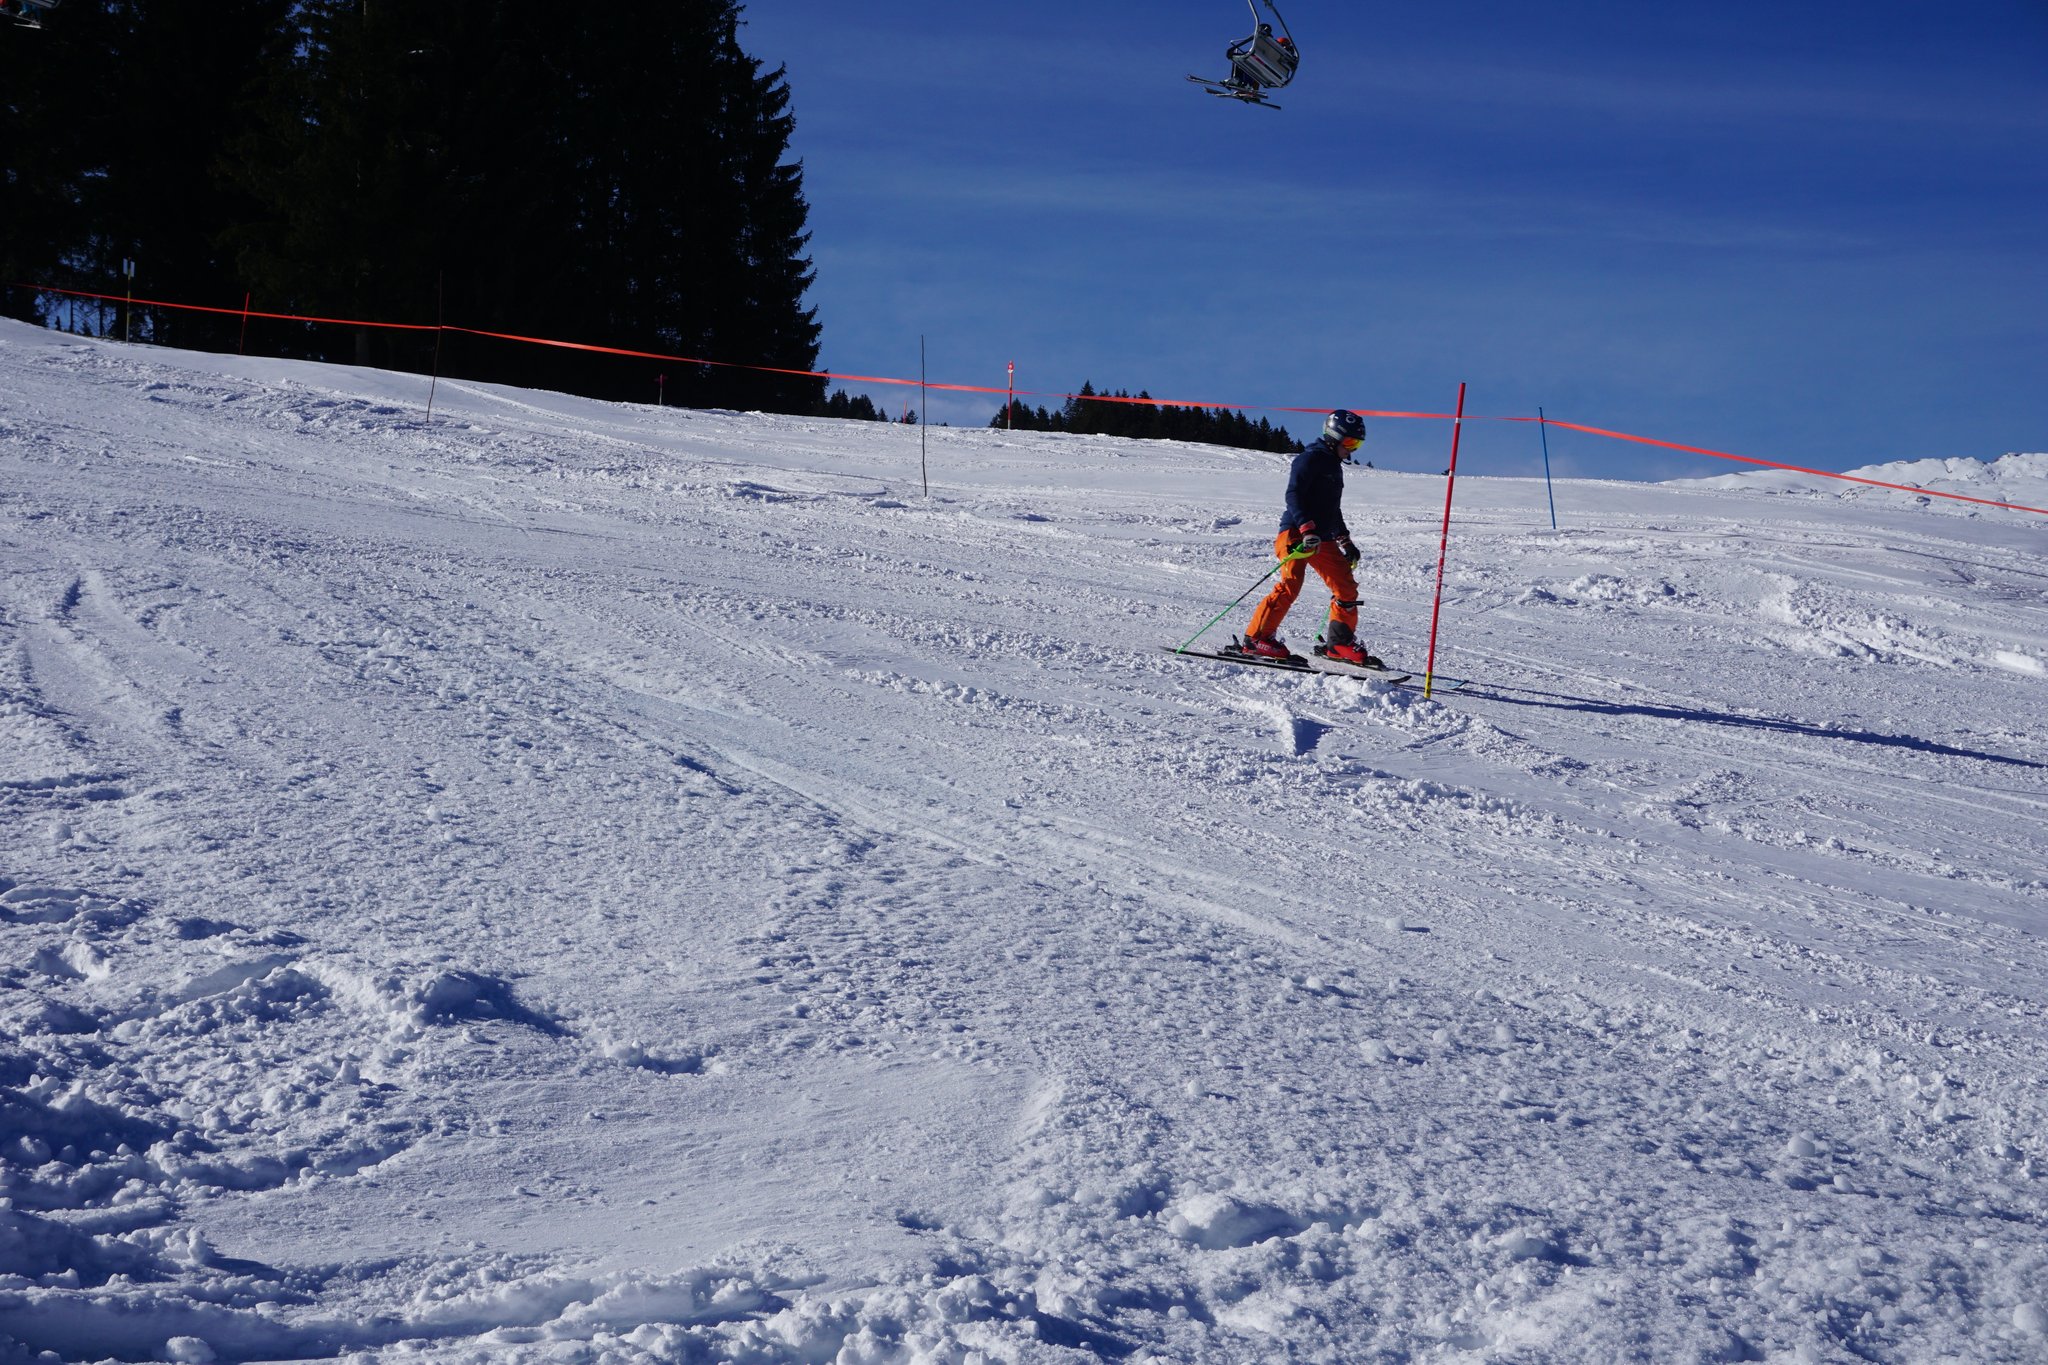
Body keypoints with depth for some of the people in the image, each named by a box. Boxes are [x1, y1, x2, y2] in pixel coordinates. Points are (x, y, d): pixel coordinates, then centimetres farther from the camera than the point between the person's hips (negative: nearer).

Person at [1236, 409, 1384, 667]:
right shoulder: (1310, 459, -5)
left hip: (1323, 539, 9)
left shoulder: (1334, 466, 24)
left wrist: (1345, 541, 28)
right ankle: (1256, 638, -18)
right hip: (1296, 534, -9)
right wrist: (1307, 528, -29)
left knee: (1347, 588, 5)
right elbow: (1293, 495, -17)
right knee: (1291, 584, -21)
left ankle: (1339, 643, 14)